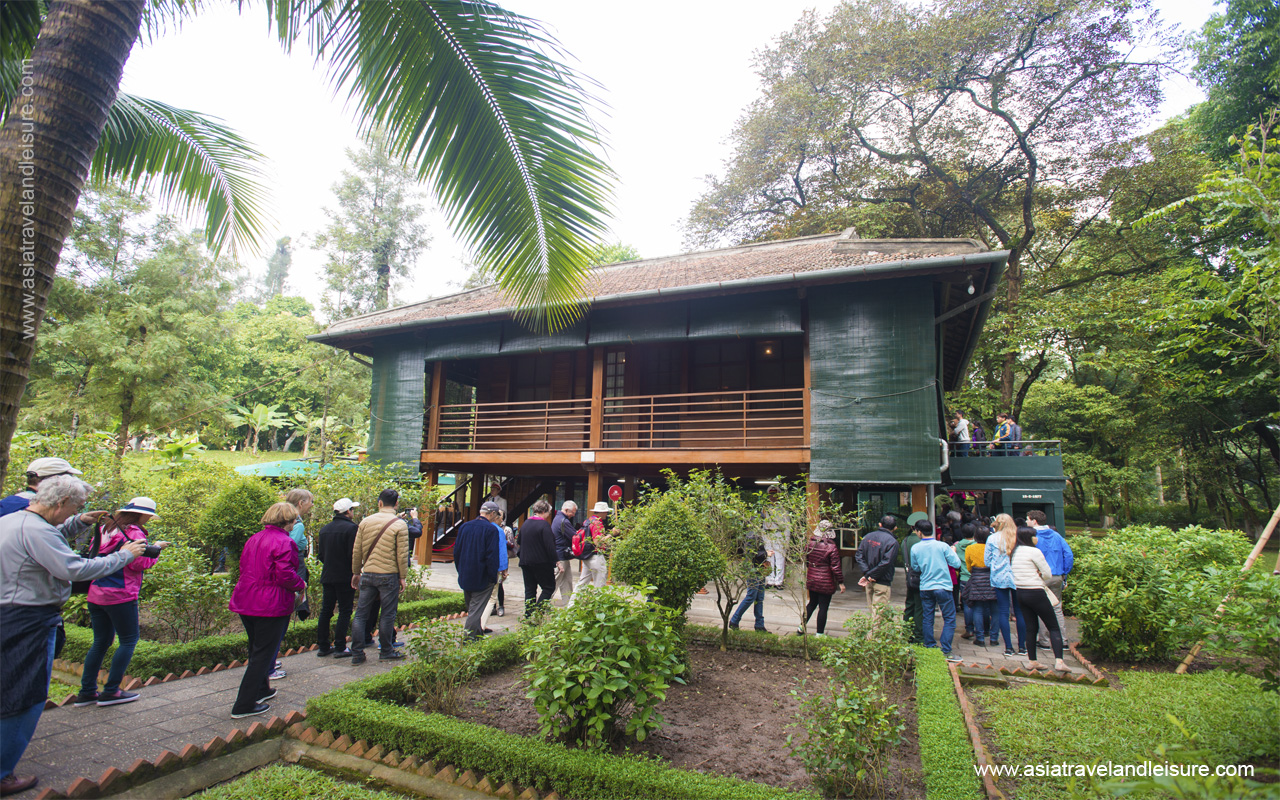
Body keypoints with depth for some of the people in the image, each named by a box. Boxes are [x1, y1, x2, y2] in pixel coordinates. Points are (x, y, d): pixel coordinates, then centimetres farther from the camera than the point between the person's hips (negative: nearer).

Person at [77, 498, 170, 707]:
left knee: (101, 641, 16)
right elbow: (139, 564, -18)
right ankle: (111, 691, 4)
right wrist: (155, 549, -4)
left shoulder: (106, 529, 12)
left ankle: (87, 692, 18)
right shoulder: (133, 533, -13)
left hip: (95, 594, 8)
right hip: (120, 595, -8)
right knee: (129, 640, 3)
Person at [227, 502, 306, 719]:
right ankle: (244, 705, 5)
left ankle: (261, 689, 38)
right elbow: (286, 575, -23)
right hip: (271, 605, -9)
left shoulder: (253, 539, 10)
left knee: (256, 650, 23)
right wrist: (300, 585, -3)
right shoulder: (284, 542, -17)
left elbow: (244, 568, 16)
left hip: (246, 602, 9)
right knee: (263, 653, 2)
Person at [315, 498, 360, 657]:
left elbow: (321, 555, 13)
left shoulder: (324, 529, 9)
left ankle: (323, 647, 18)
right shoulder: (351, 528, -14)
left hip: (327, 576, 7)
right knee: (345, 611, 1)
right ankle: (340, 648, 2)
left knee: (326, 611, 13)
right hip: (345, 577, -7)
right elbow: (354, 554, -18)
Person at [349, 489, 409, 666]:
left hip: (367, 574, 3)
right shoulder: (400, 524, -7)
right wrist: (402, 577, 2)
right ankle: (386, 652, 16)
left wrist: (356, 573, 19)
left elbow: (356, 551, 8)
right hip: (389, 576, -3)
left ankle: (357, 654, 12)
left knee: (361, 614, 10)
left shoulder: (365, 522, 4)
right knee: (387, 615, 7)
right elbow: (402, 555, -7)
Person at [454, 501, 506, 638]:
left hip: (465, 576, 7)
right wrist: (493, 576, -11)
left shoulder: (464, 527, 5)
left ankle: (478, 630, 33)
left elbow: (456, 551, 10)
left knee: (471, 606, 20)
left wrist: (461, 571, 19)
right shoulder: (491, 529, -14)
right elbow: (492, 555, -18)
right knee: (476, 608, -2)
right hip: (482, 578, -7)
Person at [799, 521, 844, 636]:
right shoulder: (832, 547, -16)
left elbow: (805, 560, 10)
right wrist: (841, 582, -5)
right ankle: (820, 633, 14)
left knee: (812, 603, 22)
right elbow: (835, 567, -14)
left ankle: (802, 626, 24)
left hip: (811, 579, 5)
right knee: (823, 607, 6)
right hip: (826, 582, -5)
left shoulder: (810, 543, -1)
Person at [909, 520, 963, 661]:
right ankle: (945, 651, 0)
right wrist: (953, 552, 9)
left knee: (927, 619, 12)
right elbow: (956, 564, -8)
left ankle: (929, 647, 18)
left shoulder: (915, 548, -3)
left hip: (925, 588, 3)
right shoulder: (942, 546, -11)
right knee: (949, 619, 4)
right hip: (943, 587, -3)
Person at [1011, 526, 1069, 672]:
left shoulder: (1014, 552, 9)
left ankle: (1032, 661, 15)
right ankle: (1059, 661, -5)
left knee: (1031, 628, 12)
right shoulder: (1034, 552, -13)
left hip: (1020, 593, 7)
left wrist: (1034, 573, 8)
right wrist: (1039, 574, 11)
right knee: (1053, 627, 3)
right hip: (1035, 593, -7)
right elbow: (1048, 573, -7)